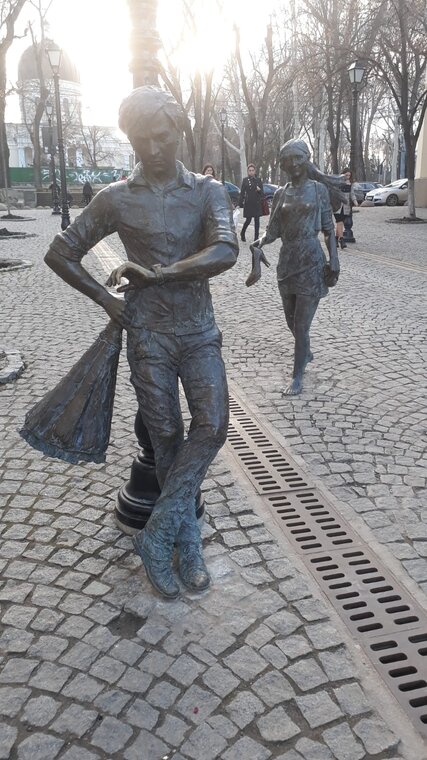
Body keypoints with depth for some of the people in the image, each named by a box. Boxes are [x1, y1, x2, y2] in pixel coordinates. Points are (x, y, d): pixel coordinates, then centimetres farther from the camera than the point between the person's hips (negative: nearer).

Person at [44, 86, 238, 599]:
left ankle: (157, 535, 1)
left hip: (200, 331, 1)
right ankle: (188, 547, 20)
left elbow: (224, 252, -18)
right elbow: (60, 253, 7)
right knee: (168, 440, 4)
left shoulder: (207, 191, 2)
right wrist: (105, 298, 3)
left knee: (212, 426, -13)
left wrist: (155, 272, -18)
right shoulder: (117, 199, 1)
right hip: (148, 336, -1)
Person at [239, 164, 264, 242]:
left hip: (257, 203, 2)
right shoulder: (245, 180, 2)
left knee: (257, 220, 2)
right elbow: (242, 192, 0)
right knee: (248, 220, -2)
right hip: (248, 203, -2)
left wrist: (259, 190, -12)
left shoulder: (258, 180, 8)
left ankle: (256, 237, 7)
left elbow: (262, 193, 11)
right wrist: (241, 203, -6)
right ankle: (242, 233, 22)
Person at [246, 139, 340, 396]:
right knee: (292, 320, 16)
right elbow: (273, 230, 6)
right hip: (287, 261, 5)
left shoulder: (318, 189, -1)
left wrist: (334, 260, -9)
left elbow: (329, 229, 0)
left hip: (311, 261, -4)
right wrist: (258, 245, -14)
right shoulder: (280, 193, 8)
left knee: (302, 323, -4)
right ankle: (306, 352, 45)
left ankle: (298, 377, 8)